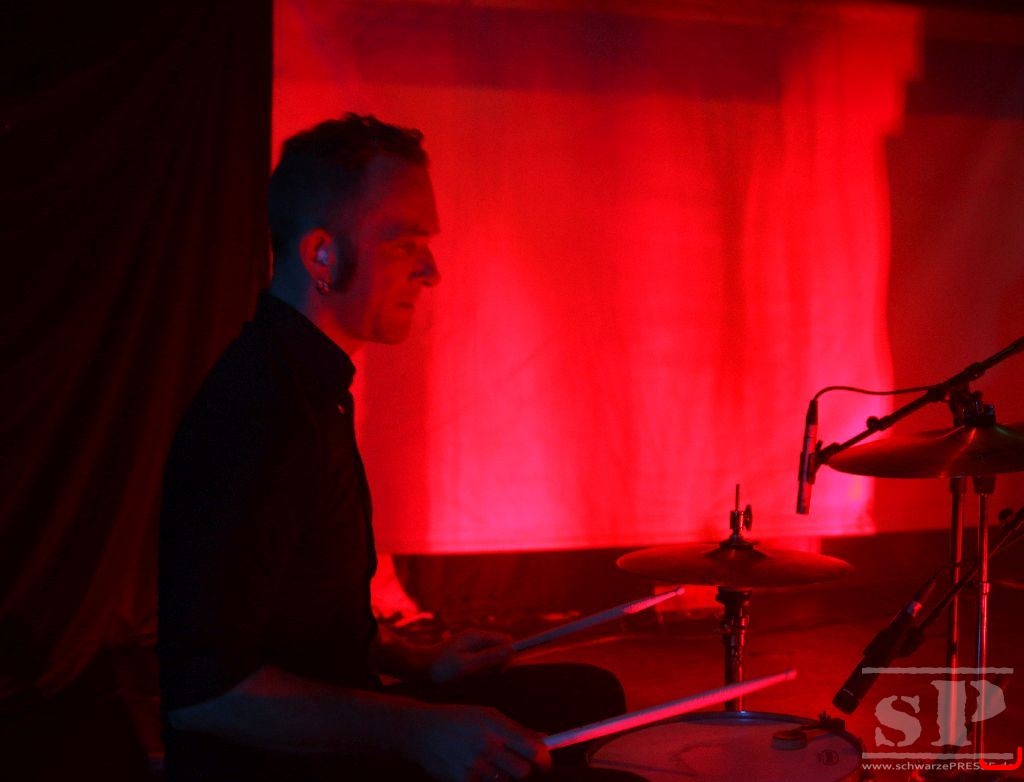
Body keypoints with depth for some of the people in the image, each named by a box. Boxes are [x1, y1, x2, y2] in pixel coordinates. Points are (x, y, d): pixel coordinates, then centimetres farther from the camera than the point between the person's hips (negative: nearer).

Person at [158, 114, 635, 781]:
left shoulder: (311, 387, 9)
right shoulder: (256, 412, -25)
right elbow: (202, 689, -28)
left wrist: (413, 664, 9)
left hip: (324, 725, 10)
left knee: (589, 695, 17)